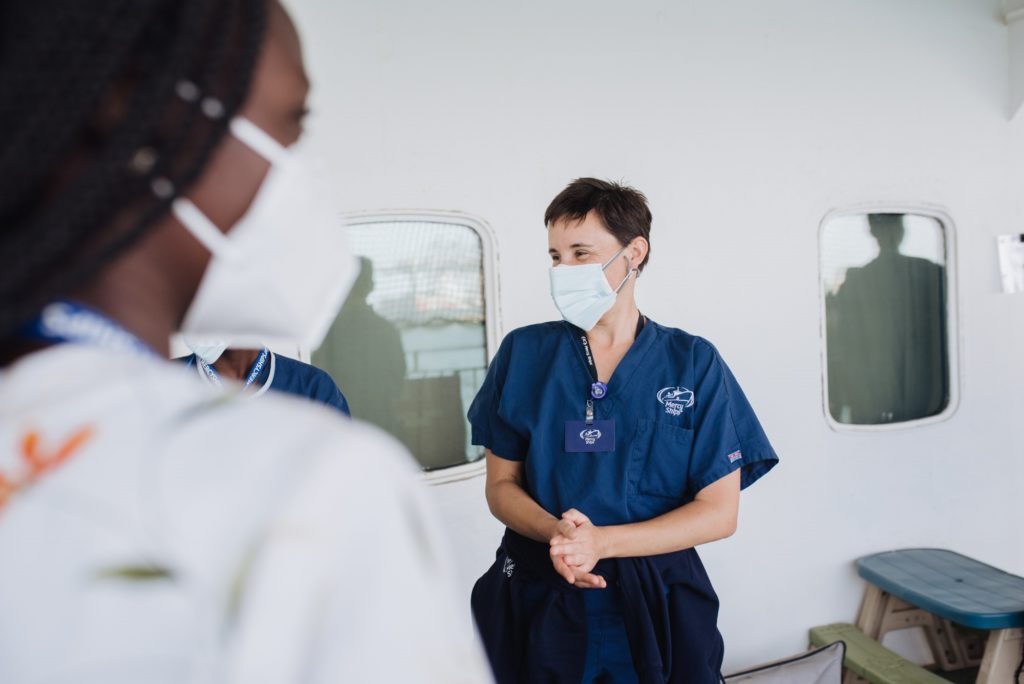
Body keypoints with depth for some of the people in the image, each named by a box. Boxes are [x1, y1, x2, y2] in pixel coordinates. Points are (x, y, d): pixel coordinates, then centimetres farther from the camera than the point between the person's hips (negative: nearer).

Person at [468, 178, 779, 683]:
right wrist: (554, 532, -20)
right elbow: (502, 484, 2)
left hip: (654, 605, -1)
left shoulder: (693, 363, -5)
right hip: (538, 600, 1)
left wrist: (601, 542, -19)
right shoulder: (523, 354, -2)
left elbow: (719, 512, -6)